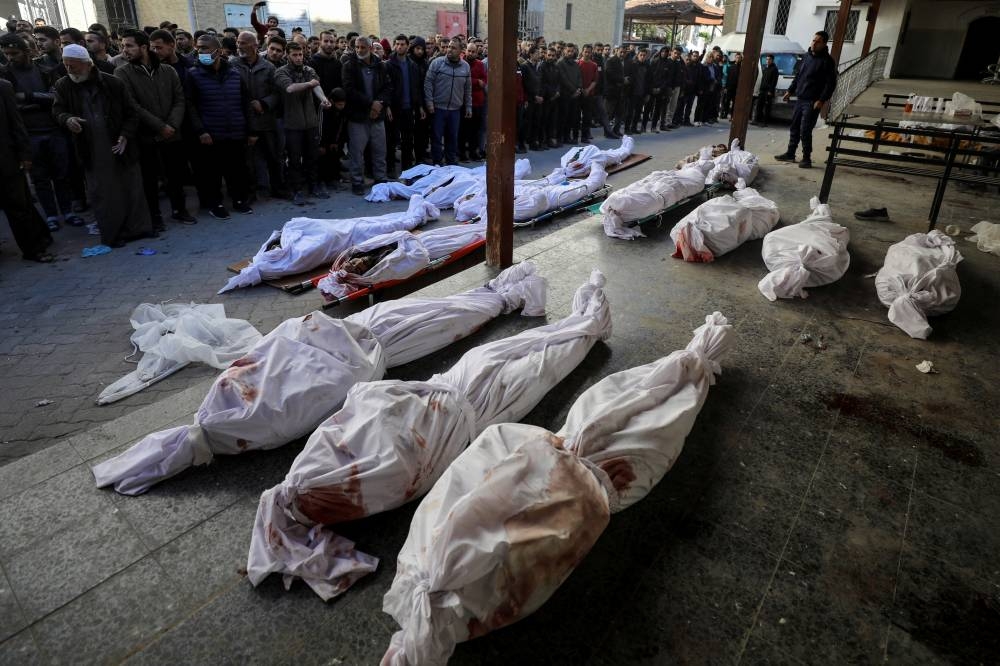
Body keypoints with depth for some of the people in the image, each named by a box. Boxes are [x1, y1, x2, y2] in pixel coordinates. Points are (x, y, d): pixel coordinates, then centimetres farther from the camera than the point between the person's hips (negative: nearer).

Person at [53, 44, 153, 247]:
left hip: (119, 147, -1)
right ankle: (112, 235, 12)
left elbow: (131, 113, 0)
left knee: (131, 189, 7)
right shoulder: (63, 86, 3)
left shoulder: (114, 83, -4)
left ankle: (139, 228, 20)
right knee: (101, 194, 4)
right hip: (91, 152, 2)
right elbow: (58, 110, 7)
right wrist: (67, 119, -17)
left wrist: (125, 136, -13)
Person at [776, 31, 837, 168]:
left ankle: (806, 158, 0)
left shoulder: (827, 61, -8)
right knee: (794, 127, 12)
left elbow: (831, 83, -12)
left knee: (805, 131, -9)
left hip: (812, 102, -7)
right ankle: (790, 154, 23)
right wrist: (790, 90, 17)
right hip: (800, 99, 7)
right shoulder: (806, 56, 12)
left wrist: (822, 100, -19)